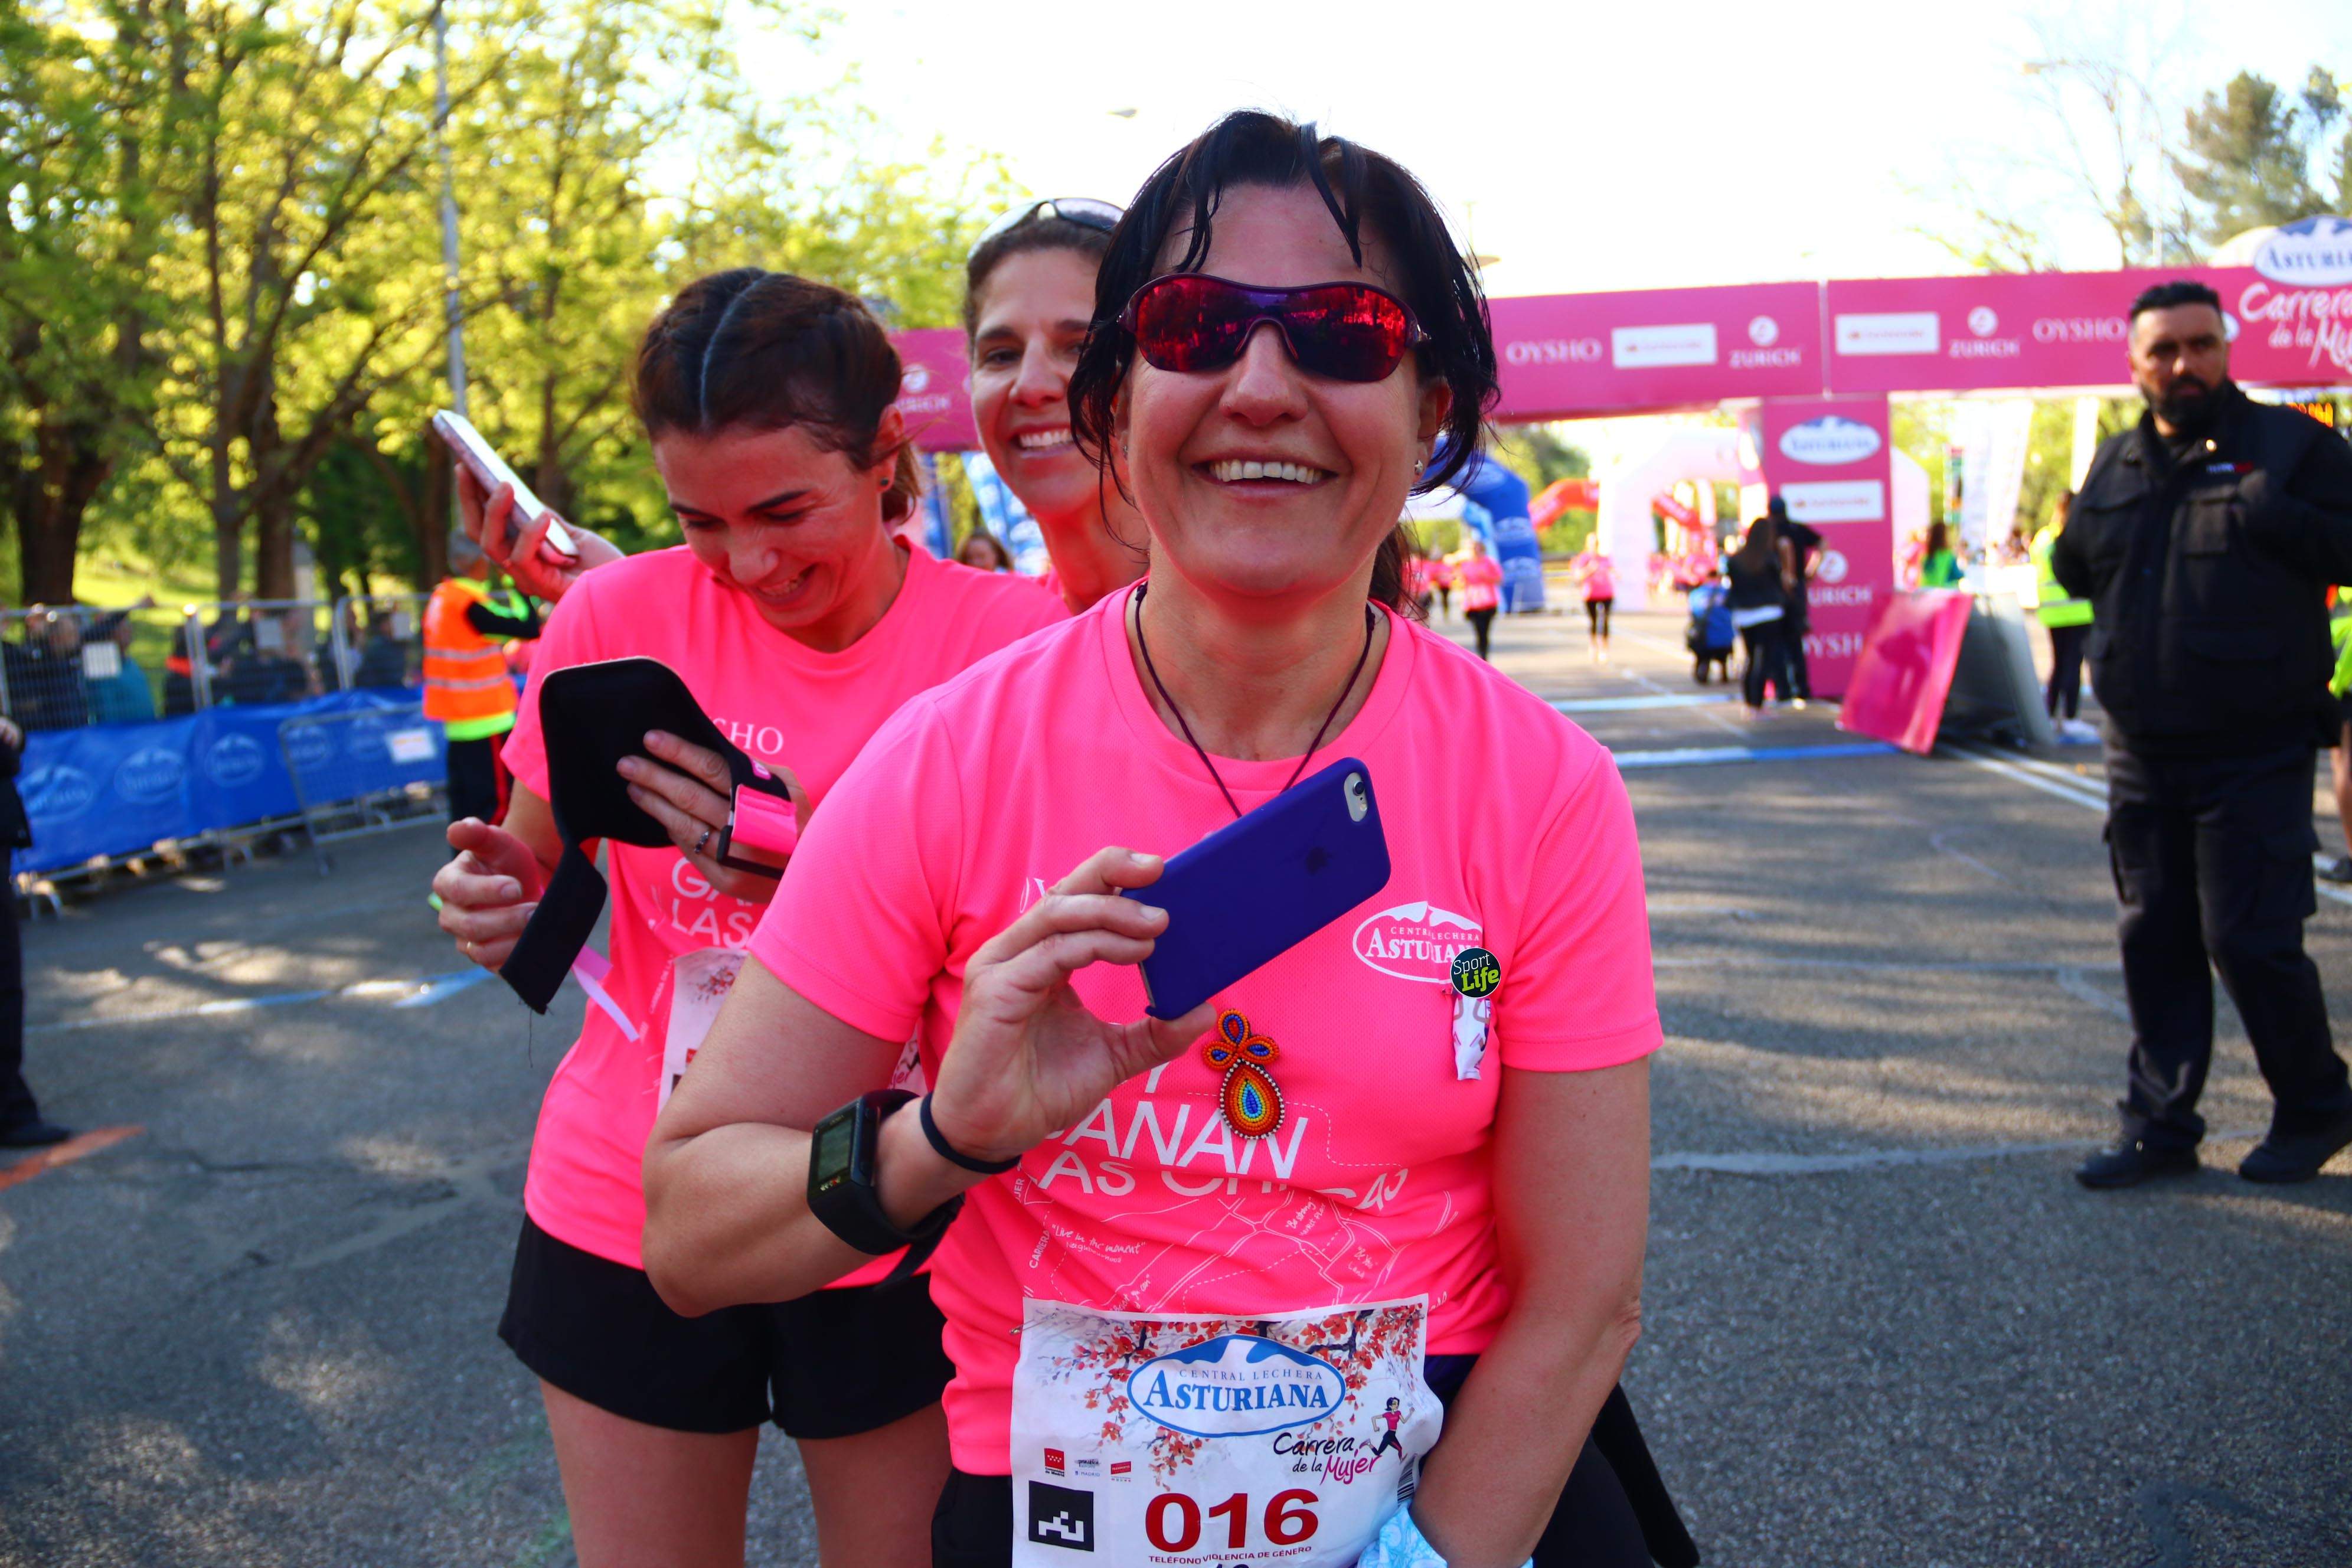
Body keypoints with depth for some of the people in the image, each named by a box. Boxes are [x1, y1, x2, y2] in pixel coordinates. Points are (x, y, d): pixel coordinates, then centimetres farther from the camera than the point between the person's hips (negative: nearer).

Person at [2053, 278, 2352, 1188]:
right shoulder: (2116, 466, 11)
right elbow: (2074, 574, 20)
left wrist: (2267, 513, -22)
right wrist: (2080, 538, 0)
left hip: (2256, 755, -5)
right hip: (2142, 758, 5)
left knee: (2250, 939, -5)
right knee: (2154, 940, 9)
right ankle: (2161, 1128, 20)